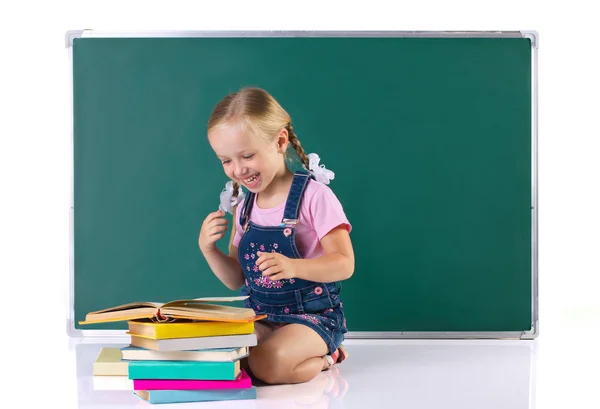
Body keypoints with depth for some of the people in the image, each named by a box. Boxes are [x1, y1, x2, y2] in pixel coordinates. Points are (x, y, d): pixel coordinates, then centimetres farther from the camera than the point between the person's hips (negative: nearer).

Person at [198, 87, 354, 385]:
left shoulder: (313, 195, -12)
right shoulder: (243, 206, 7)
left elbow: (344, 264, -15)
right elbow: (237, 280, 12)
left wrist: (292, 267, -32)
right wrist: (209, 250, -8)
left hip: (314, 315, -7)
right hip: (261, 317, 7)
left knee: (267, 364, -32)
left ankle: (324, 359, 1)